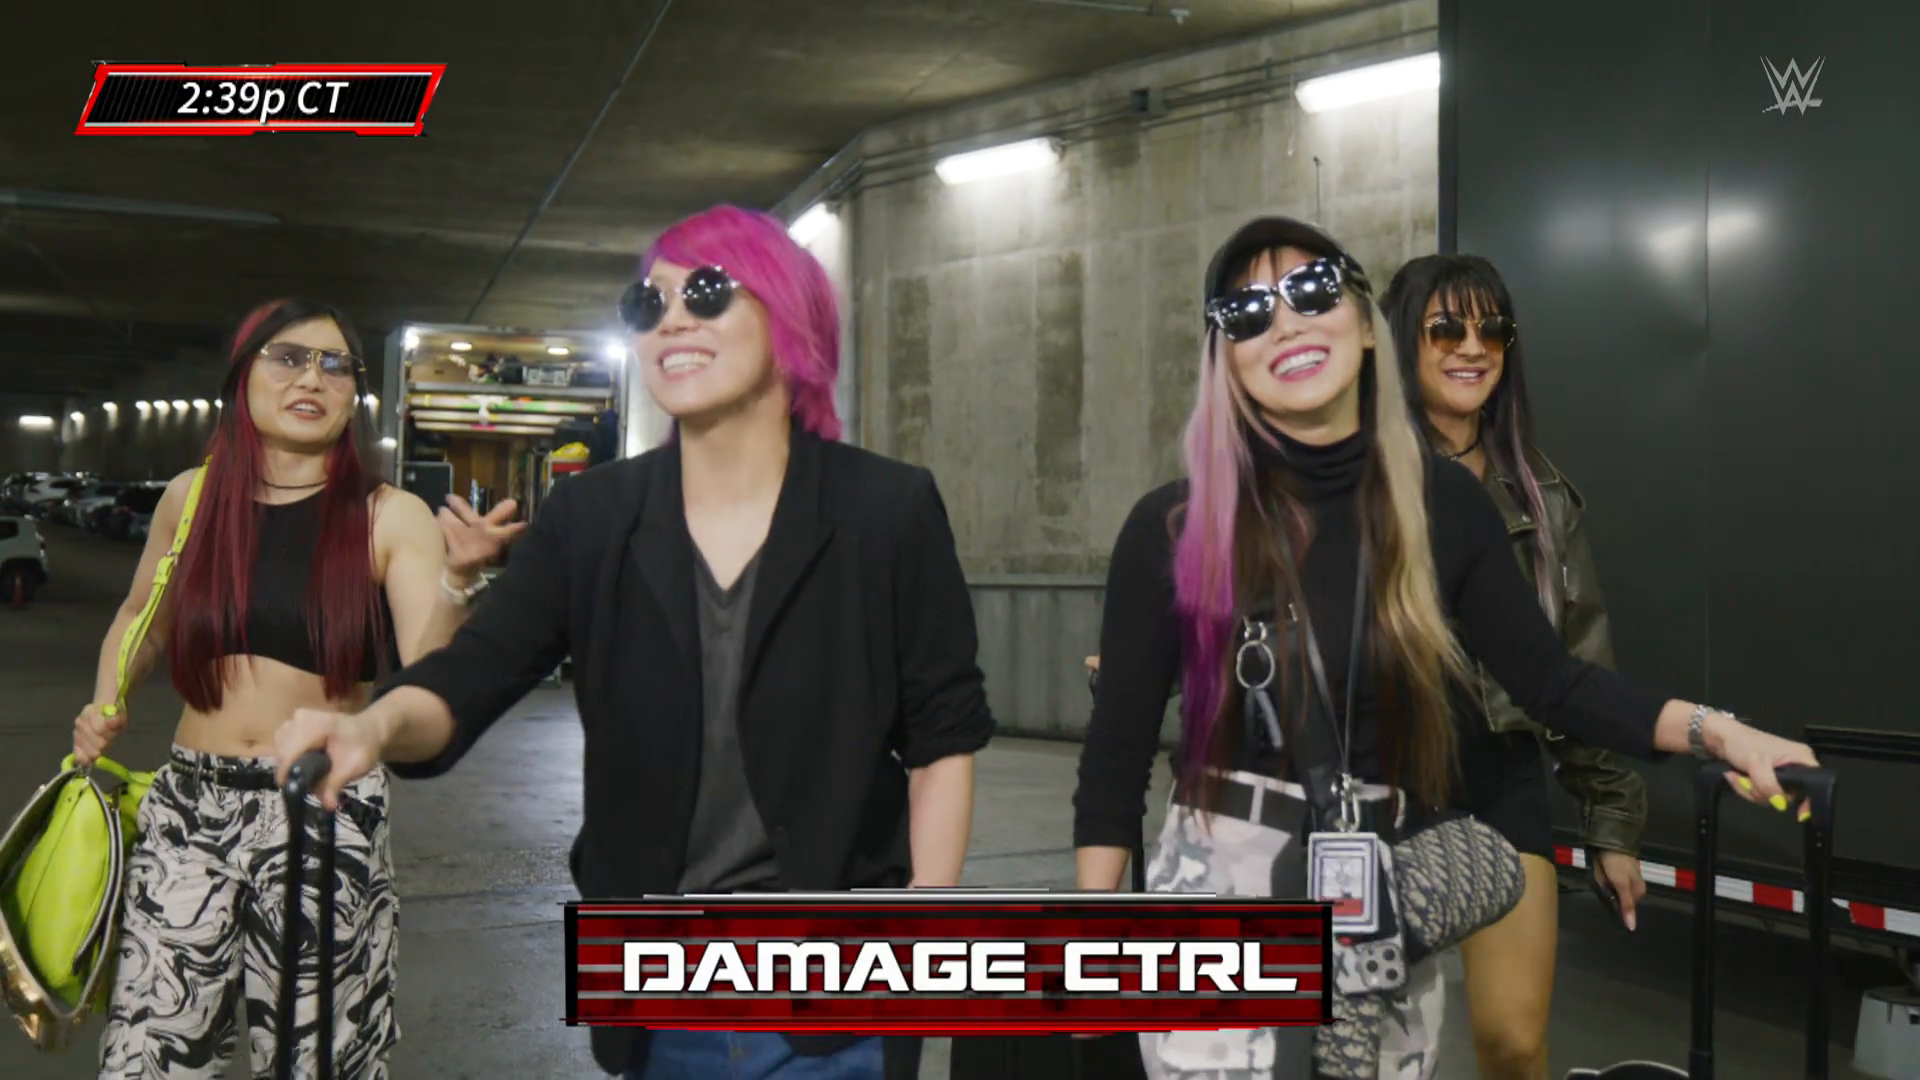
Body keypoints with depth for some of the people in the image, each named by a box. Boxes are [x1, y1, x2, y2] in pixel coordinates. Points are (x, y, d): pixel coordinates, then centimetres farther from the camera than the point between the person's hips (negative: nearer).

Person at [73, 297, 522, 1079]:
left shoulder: (390, 518, -5)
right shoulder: (191, 497, 5)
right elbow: (141, 618, 24)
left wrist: (455, 578, -32)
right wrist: (107, 704, 7)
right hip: (188, 807, 3)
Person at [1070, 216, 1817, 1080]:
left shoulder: (1442, 501, -3)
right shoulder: (1174, 526, -9)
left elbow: (1550, 679, 0)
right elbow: (1117, 749, -4)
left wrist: (1711, 729, -14)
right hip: (1223, 892, -2)